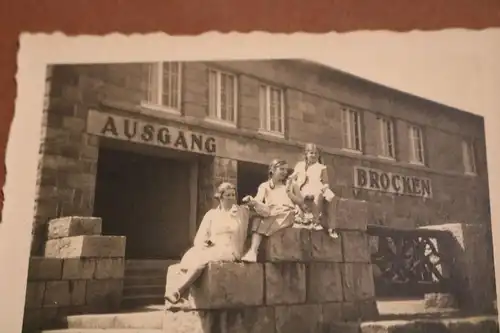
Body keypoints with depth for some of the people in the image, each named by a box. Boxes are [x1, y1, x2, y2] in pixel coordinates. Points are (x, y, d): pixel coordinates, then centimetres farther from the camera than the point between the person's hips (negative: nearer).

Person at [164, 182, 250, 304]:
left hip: (230, 252, -3)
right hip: (211, 251, 4)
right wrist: (204, 243, -14)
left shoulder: (242, 212, 10)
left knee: (201, 258, -30)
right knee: (190, 256, -28)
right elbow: (199, 238, 7)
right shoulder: (211, 214, 12)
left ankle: (177, 290, -33)